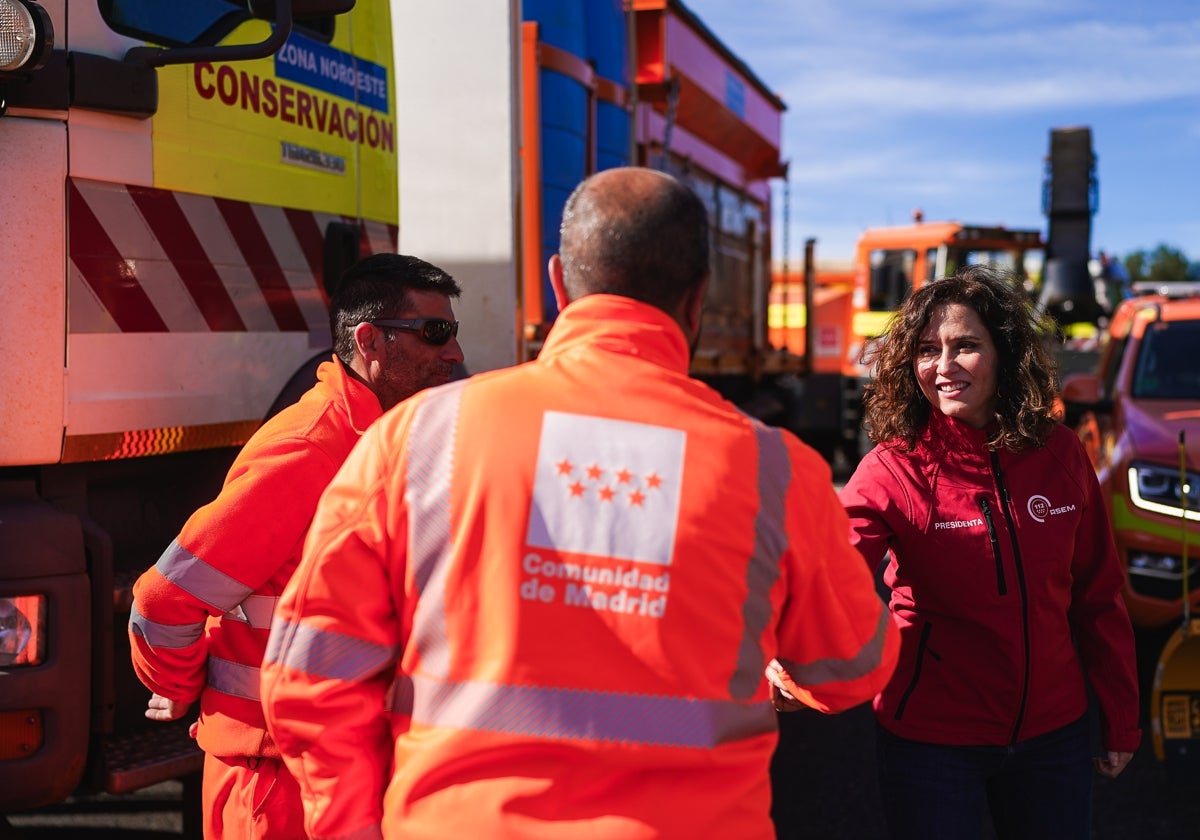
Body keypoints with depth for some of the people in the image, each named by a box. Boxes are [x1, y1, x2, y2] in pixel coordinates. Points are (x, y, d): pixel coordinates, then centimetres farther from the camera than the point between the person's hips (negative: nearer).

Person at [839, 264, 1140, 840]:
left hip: (1052, 731, 4)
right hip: (930, 739, -3)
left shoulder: (1060, 455, -5)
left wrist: (1121, 719, 9)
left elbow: (1097, 598, 5)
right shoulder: (893, 470, -15)